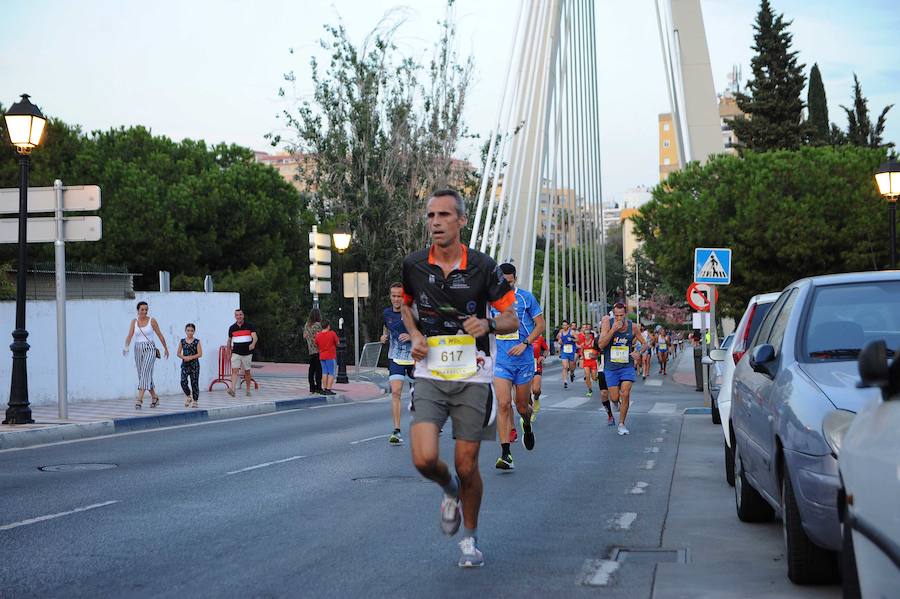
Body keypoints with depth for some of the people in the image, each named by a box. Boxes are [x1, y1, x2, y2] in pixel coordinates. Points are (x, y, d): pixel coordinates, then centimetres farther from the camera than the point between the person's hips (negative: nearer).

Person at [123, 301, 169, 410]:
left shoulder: (152, 321, -1)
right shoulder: (134, 321, 5)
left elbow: (160, 335, 6)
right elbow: (129, 336, -4)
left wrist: (166, 349, 12)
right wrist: (126, 347, -22)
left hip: (150, 349, -4)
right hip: (138, 350, 4)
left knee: (145, 373, -18)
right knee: (143, 375, 10)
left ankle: (139, 400, -25)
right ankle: (154, 397, 27)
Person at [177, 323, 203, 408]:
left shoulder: (197, 342, -1)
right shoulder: (182, 341, 5)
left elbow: (200, 354, -6)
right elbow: (178, 353, 7)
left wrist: (190, 357, -17)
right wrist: (184, 357, -13)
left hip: (194, 364, -2)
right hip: (185, 364, 2)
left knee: (194, 383, 2)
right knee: (183, 382, -12)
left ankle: (195, 400, 13)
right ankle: (188, 395, 12)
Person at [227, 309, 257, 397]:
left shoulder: (249, 326, -1)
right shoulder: (232, 328, 6)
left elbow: (255, 337, -14)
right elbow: (229, 340, 18)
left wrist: (253, 344, -35)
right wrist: (229, 350, 18)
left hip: (247, 353, -1)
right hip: (236, 353, 1)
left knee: (247, 372, 9)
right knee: (235, 370, -14)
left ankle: (248, 390, 22)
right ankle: (232, 389, -27)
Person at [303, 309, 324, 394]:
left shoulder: (307, 325, 7)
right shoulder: (317, 325, -14)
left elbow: (304, 336, 14)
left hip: (311, 351, 7)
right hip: (318, 350, -7)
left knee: (312, 369, 10)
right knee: (319, 369, -4)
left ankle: (312, 387, 12)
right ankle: (318, 387, -6)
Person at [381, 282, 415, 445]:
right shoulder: (386, 313, 4)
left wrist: (412, 336, -21)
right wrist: (384, 336, 4)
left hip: (414, 358, -2)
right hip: (395, 357, 2)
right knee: (395, 392, -14)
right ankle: (396, 431, -17)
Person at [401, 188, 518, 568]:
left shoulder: (483, 267, -7)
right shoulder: (413, 266, -1)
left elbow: (512, 319, 1)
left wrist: (488, 324, -21)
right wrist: (415, 335, 2)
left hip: (472, 377, -1)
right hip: (429, 376, 1)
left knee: (467, 466, 2)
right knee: (425, 459, -16)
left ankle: (471, 537, 27)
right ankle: (449, 489, 20)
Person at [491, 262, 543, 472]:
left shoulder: (526, 297, -3)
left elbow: (540, 325, 0)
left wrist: (524, 344, -12)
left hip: (524, 360, -1)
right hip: (501, 361, 1)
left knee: (521, 404, 9)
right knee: (503, 404, -12)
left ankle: (527, 426, 47)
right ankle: (505, 453, -11)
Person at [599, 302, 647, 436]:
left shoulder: (632, 326, -5)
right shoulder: (608, 322, -11)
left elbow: (645, 343, 8)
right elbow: (601, 345, -18)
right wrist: (613, 329, -28)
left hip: (627, 366, 0)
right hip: (611, 367, 0)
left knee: (625, 395, -12)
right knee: (615, 398, 2)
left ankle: (621, 424, 4)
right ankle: (619, 402, 41)